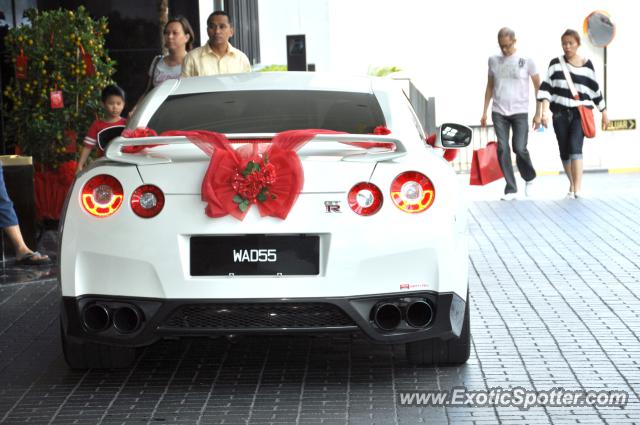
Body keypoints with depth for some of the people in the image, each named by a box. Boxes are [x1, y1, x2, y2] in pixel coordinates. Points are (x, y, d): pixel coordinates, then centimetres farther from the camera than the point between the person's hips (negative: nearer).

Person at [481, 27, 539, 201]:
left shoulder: (526, 61, 1)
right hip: (499, 113, 3)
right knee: (503, 149, -5)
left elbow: (538, 87, 5)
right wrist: (484, 112, 14)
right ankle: (510, 188, 2)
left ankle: (529, 178, 19)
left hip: (520, 112, -3)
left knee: (519, 148, -10)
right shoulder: (493, 60, 9)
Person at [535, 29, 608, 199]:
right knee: (564, 152, 6)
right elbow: (546, 87, -4)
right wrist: (542, 111, -16)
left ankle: (577, 188, -22)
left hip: (581, 113, -1)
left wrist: (604, 112, 18)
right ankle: (572, 184, 24)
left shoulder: (587, 64, 5)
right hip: (560, 114, 2)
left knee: (575, 147, -18)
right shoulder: (556, 63, 3)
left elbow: (595, 89, 14)